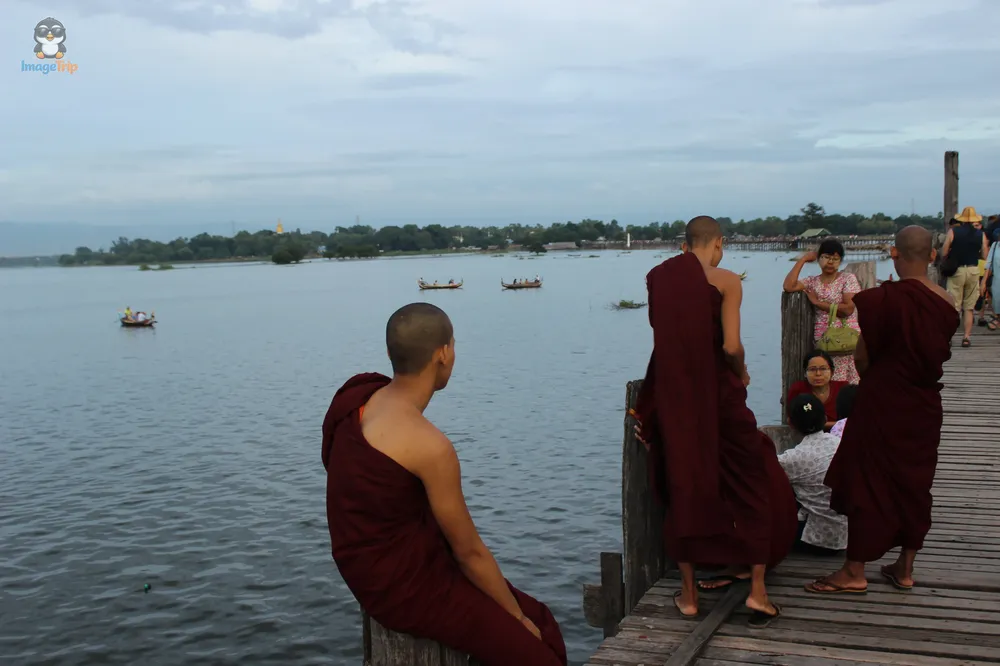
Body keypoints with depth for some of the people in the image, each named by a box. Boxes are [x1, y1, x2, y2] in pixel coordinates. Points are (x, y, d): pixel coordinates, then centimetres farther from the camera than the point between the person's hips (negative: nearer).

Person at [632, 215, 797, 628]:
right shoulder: (725, 281, -7)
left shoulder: (659, 279, 5)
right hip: (717, 393, -4)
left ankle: (689, 593, 19)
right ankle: (757, 589, 9)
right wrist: (743, 373, 7)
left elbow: (660, 330, 6)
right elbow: (731, 346, -11)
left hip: (673, 396, 4)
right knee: (752, 484, 12)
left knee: (683, 488, 14)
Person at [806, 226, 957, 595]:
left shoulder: (884, 298, -18)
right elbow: (939, 354, 10)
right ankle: (905, 568, 24)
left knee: (868, 483, 3)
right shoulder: (946, 303, -1)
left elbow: (861, 357, -10)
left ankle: (854, 572, 9)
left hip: (883, 404, -5)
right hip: (925, 408, 6)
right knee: (914, 483, 15)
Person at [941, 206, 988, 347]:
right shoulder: (980, 234, 0)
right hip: (973, 270, 1)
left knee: (953, 306, 3)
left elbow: (944, 253, -8)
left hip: (956, 270, -1)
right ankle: (966, 337, 7)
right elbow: (984, 255, 0)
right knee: (969, 307, 9)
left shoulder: (953, 231, -6)